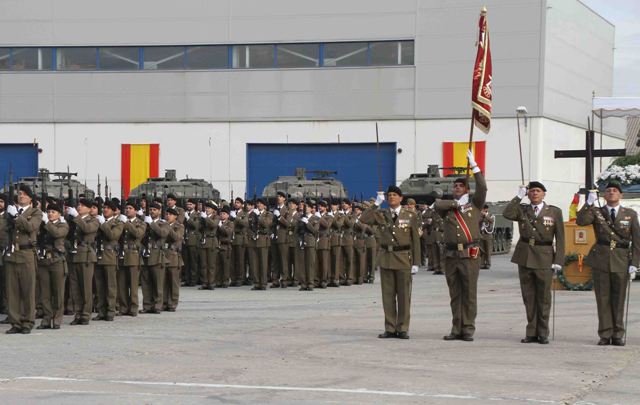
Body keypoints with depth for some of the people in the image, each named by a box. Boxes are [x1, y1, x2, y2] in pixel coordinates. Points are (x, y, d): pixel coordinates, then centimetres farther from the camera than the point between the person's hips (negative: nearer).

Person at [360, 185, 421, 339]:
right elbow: (363, 219, -9)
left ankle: (403, 329, 7)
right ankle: (390, 328, 10)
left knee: (404, 295, 1)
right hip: (386, 257, 2)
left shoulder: (410, 216, 2)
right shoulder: (381, 215, 7)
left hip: (403, 258, -2)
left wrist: (416, 262, -5)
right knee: (388, 295, 5)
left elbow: (416, 240, 0)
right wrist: (377, 203, -9)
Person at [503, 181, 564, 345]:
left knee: (543, 297, 1)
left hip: (544, 257, -2)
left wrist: (559, 260, -6)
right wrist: (519, 196, -8)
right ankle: (532, 332, 10)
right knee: (528, 296, 5)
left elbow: (560, 238, 2)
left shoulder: (554, 212, 5)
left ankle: (543, 333, 8)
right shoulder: (522, 210, 9)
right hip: (524, 257, 2)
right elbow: (507, 214, -12)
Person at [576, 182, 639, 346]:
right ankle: (605, 335, 6)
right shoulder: (596, 212, 7)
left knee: (618, 299, 4)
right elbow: (580, 221, -12)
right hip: (600, 260, 0)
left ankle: (618, 335, 11)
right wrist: (589, 203, -19)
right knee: (603, 299, 1)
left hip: (621, 261, 0)